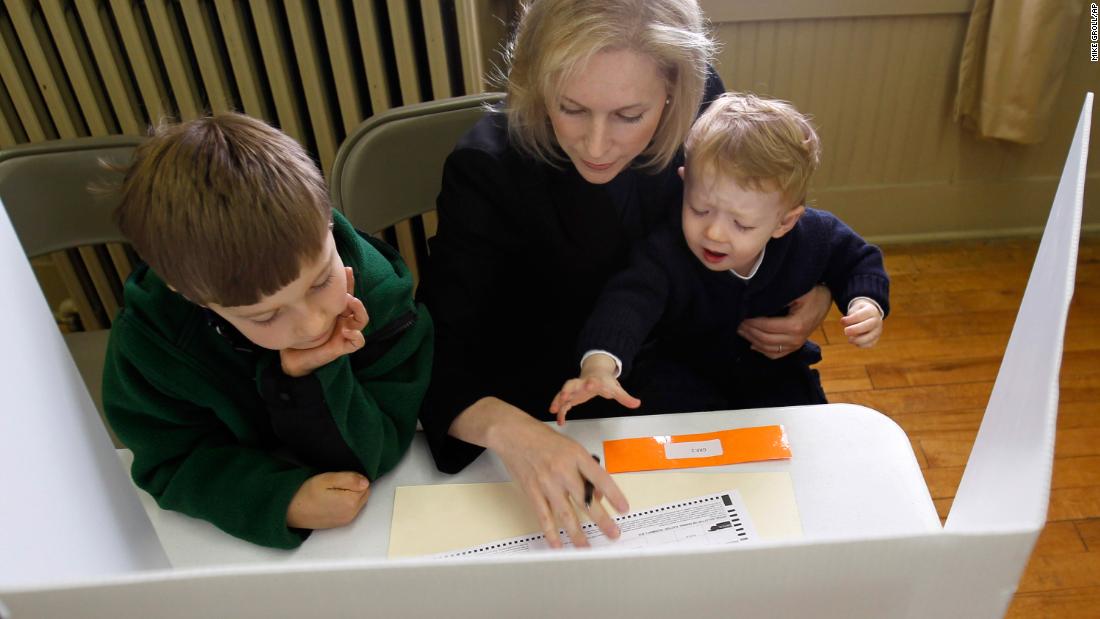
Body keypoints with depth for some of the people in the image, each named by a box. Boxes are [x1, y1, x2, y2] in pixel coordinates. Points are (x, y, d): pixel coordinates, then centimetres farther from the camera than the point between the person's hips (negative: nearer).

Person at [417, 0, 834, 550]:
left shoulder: (701, 112, -16)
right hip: (543, 413, -3)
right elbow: (436, 357, -29)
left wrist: (813, 295, -16)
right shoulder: (486, 169, -26)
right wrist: (506, 428, -50)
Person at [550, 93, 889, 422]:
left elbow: (858, 260, 2)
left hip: (776, 372, 2)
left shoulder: (812, 238, -21)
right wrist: (600, 364, -72)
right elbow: (630, 298, -52)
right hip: (684, 371, -1)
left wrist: (866, 303, -21)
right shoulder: (666, 253, -33)